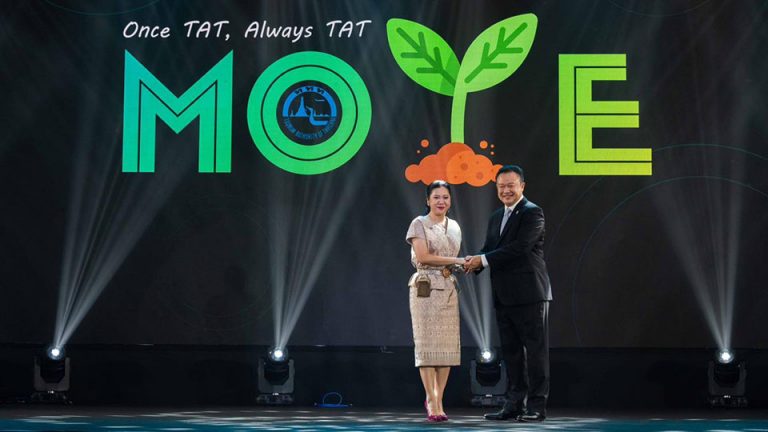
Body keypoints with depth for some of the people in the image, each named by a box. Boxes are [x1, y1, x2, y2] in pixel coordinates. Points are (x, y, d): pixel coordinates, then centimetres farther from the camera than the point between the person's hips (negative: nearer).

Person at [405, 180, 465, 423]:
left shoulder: (454, 227, 16)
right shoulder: (419, 224, -1)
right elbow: (422, 256, -12)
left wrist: (458, 266, 2)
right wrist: (456, 261, -12)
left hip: (449, 289, 6)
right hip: (425, 287, -6)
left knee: (447, 345, 0)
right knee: (427, 343, -7)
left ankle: (437, 400, 7)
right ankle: (432, 401, -6)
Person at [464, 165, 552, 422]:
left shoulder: (532, 213, -8)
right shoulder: (496, 217, 18)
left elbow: (519, 247, -19)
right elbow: (490, 249, 12)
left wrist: (483, 260, -18)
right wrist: (475, 262, -11)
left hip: (529, 294, -8)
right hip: (504, 296, 8)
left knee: (535, 350, -3)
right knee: (511, 352, 11)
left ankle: (536, 407, -2)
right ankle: (515, 404, 16)